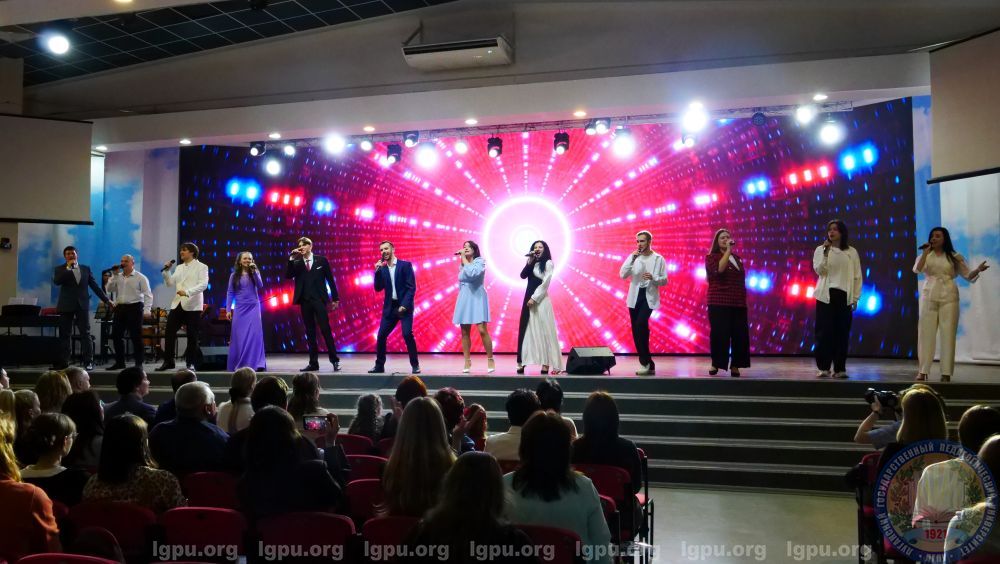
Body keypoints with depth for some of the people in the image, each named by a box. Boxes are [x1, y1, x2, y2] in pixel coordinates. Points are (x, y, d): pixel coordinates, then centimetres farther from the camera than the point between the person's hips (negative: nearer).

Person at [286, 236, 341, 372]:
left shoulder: (321, 260, 4)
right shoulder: (296, 263, 10)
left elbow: (330, 279, 4)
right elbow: (288, 276, -4)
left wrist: (335, 298, 0)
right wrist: (291, 259, -11)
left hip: (319, 300, -3)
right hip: (305, 301, 3)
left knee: (325, 330, -7)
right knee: (310, 333, 6)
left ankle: (335, 361, -1)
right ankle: (313, 363, 9)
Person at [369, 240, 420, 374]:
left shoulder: (405, 265, -3)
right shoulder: (382, 269, 10)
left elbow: (411, 287, -8)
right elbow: (378, 289, 4)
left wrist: (404, 305, -17)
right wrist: (377, 271, -6)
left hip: (404, 306, -5)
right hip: (389, 307, 5)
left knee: (407, 334, -17)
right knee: (381, 336, 1)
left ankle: (415, 365, -4)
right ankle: (379, 365, 15)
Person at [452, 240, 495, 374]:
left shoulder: (480, 261, -5)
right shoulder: (462, 265, 13)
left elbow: (472, 273, -24)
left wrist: (464, 258, -16)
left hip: (477, 298, -6)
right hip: (464, 299, 6)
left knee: (482, 330, -12)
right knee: (465, 332, 3)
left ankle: (490, 360, -2)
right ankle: (467, 361, 8)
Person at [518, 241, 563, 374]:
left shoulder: (548, 263, -1)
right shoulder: (533, 263, 16)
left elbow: (545, 283, -10)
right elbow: (523, 275, 2)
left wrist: (534, 298, -14)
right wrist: (529, 262, -8)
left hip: (541, 300, -6)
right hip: (529, 298, 6)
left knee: (544, 331, -5)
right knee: (527, 330, 4)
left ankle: (546, 363, -4)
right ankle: (522, 362, 6)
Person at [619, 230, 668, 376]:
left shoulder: (658, 259, 1)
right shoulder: (633, 257, 6)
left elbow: (664, 280, 2)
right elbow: (622, 275, -5)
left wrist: (653, 278, -18)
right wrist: (632, 259, -14)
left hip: (649, 296, -4)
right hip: (635, 296, 4)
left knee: (641, 324, -23)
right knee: (637, 330, 4)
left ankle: (645, 362, -10)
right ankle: (648, 364, 15)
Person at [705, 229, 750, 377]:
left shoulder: (737, 258, 16)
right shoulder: (712, 257, 0)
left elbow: (742, 280, 21)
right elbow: (719, 269, -22)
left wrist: (744, 300, 16)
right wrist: (728, 250, -17)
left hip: (738, 303, 5)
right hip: (719, 303, -5)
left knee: (739, 334, -1)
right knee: (719, 333, -5)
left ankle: (735, 365, 6)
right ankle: (716, 364, 7)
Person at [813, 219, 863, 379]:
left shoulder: (851, 252, 9)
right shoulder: (820, 249, 7)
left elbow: (857, 276, 8)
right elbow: (819, 270, -8)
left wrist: (855, 298, 1)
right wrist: (825, 252, -17)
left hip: (844, 296, 1)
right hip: (826, 295, -1)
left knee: (842, 332, 0)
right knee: (824, 331, -4)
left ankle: (840, 368, 6)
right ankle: (824, 367, 1)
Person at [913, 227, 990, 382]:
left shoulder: (954, 257, 7)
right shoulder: (925, 255, 8)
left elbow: (967, 275, 5)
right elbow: (917, 270, -10)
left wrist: (978, 270, -15)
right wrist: (926, 252, -15)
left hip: (948, 297, -1)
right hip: (929, 296, 1)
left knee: (948, 333, -1)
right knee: (926, 332, 0)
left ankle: (946, 372, 3)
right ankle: (923, 371, 3)